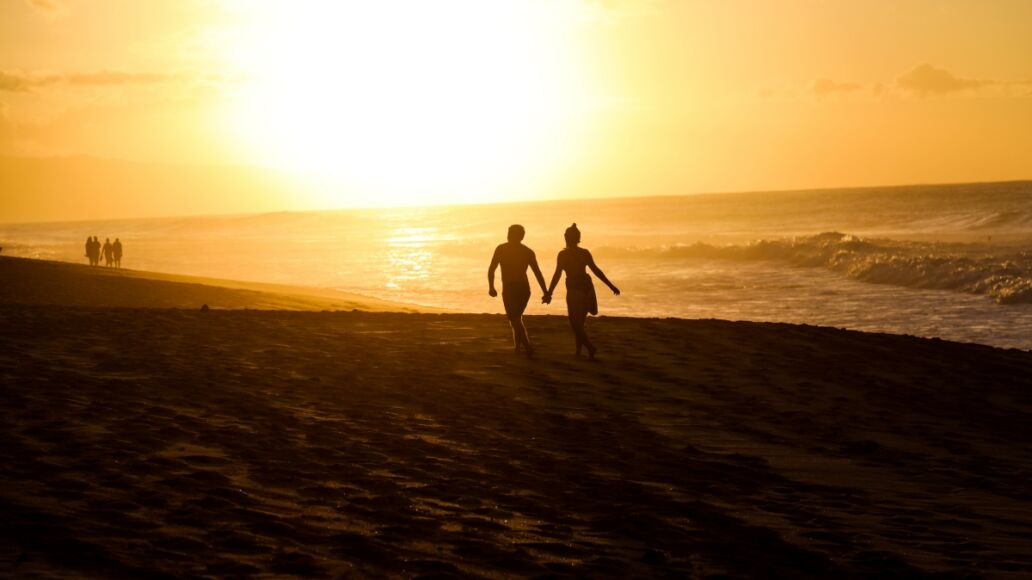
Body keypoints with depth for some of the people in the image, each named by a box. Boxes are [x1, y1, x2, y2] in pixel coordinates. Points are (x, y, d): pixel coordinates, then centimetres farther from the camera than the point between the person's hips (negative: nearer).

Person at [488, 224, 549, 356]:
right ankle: (518, 346, 21)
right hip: (524, 289, 4)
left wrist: (491, 287, 0)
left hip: (509, 289, -4)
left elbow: (491, 269, -6)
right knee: (516, 317, 23)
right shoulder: (528, 252, 7)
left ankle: (528, 347, -20)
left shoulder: (501, 249, 1)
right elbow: (538, 273, 3)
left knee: (515, 320, -4)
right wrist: (545, 293, 1)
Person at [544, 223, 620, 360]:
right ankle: (578, 351, 19)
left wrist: (549, 293, -12)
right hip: (587, 287, 6)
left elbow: (557, 275, -15)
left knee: (575, 324, 1)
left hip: (574, 290, -6)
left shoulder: (563, 254, -12)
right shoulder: (585, 253, 2)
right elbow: (596, 271, 1)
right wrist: (611, 286, 5)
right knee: (579, 322, 18)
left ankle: (590, 348, -17)